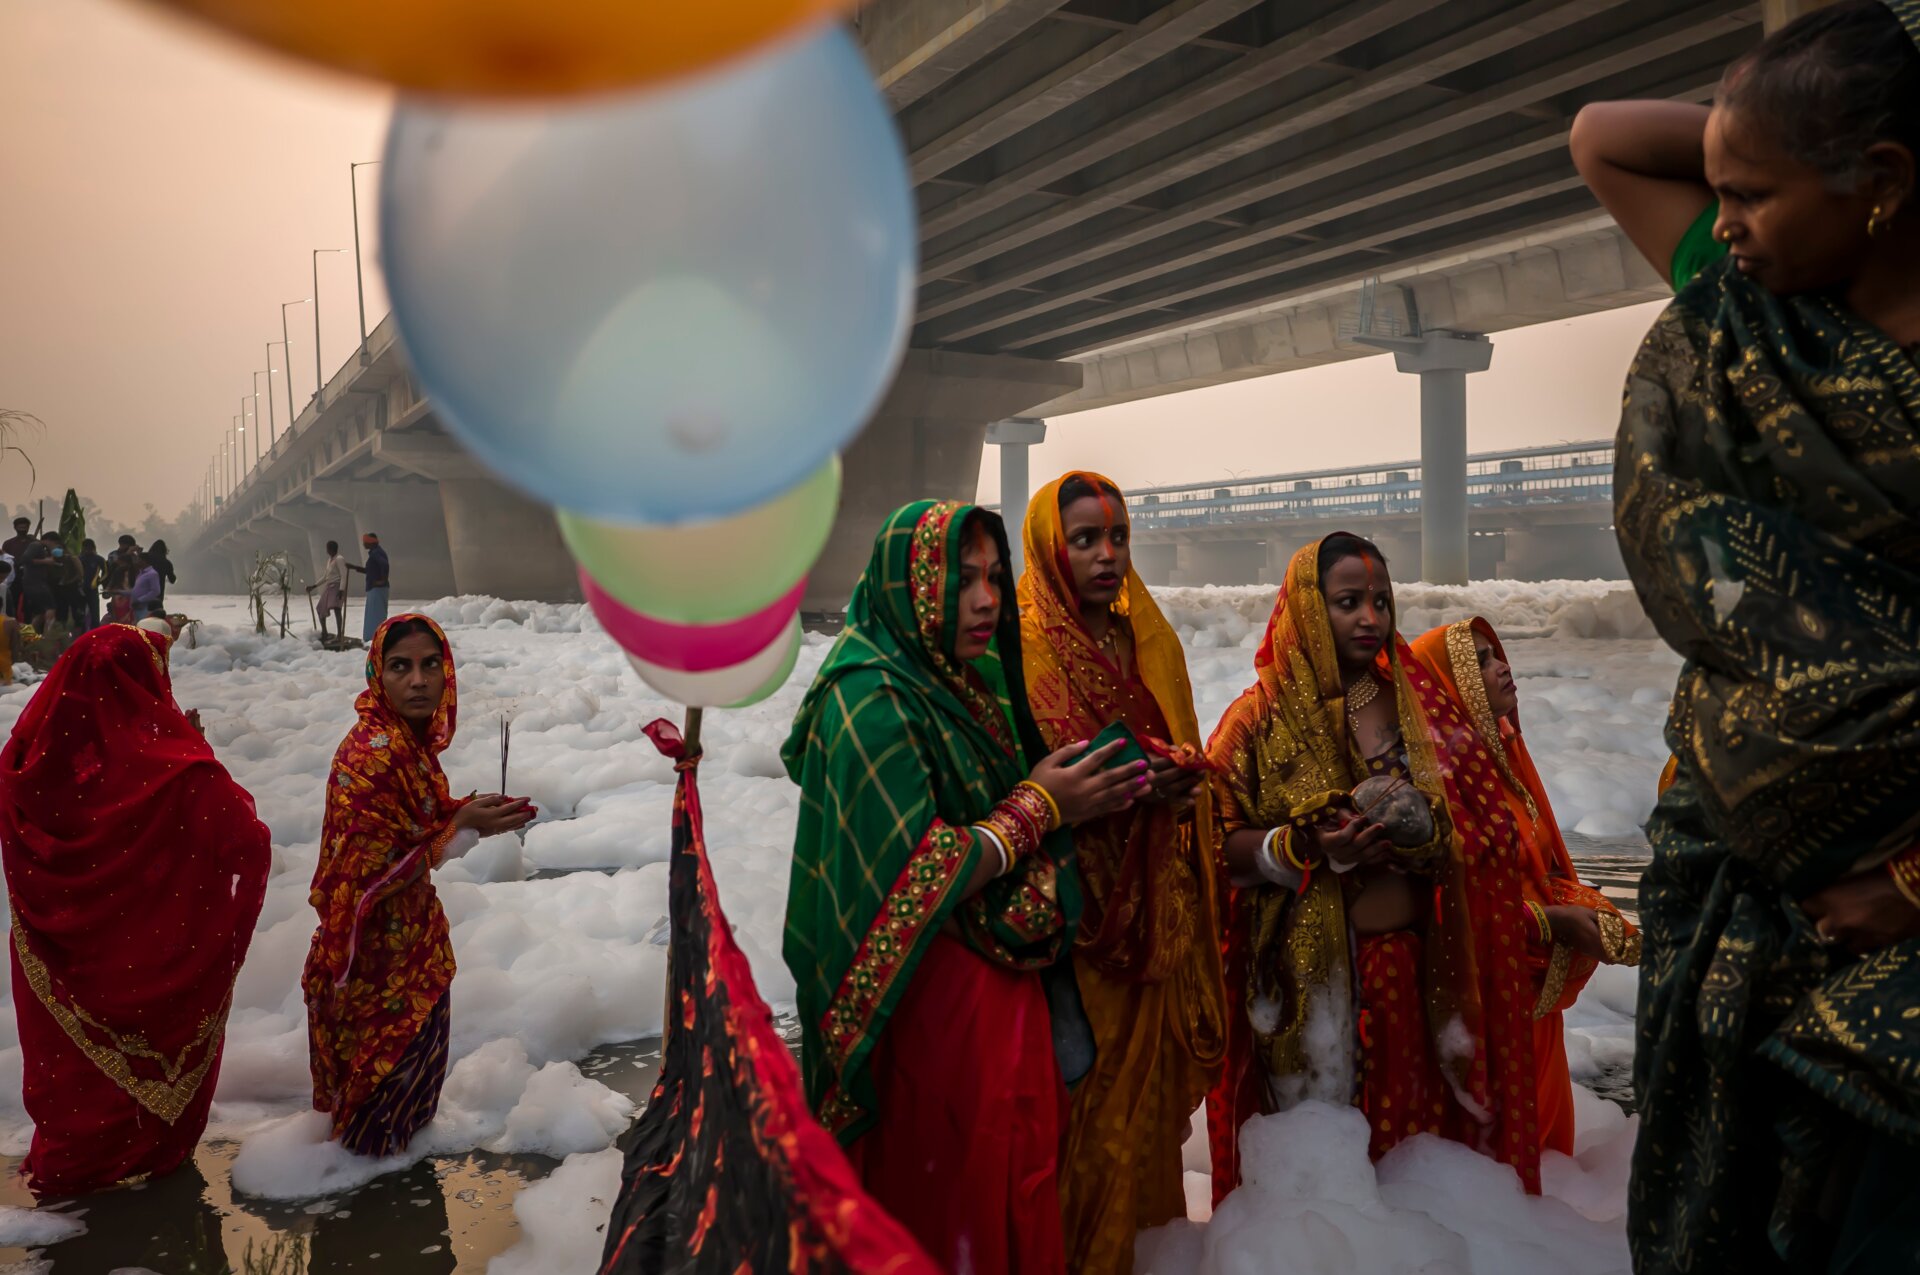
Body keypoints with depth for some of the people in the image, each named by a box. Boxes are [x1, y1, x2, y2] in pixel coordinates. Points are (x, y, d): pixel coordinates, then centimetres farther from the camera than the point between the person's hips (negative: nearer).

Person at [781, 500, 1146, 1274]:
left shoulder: (966, 680, 5)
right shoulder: (873, 705, -21)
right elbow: (920, 886, -24)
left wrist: (1081, 794, -4)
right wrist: (1041, 806, -16)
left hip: (1000, 977, 8)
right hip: (934, 999, -8)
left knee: (1012, 1170, 19)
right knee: (952, 1187, 8)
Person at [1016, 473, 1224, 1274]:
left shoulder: (1152, 642, 11)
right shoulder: (1026, 649, -9)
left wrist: (1177, 783, -4)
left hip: (1155, 905, 6)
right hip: (1074, 909, -6)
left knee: (1148, 1077, 13)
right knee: (1082, 1096, 0)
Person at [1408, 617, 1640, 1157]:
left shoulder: (1501, 751, 8)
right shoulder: (1445, 767, -20)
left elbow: (1543, 868, 13)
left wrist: (1581, 906, -4)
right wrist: (1554, 920, -17)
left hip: (1534, 988, 9)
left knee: (1545, 1117, 19)